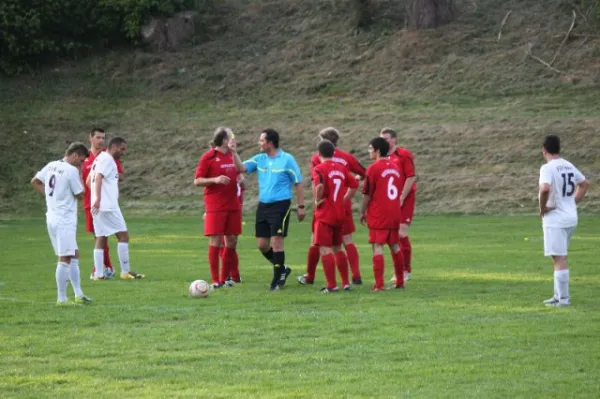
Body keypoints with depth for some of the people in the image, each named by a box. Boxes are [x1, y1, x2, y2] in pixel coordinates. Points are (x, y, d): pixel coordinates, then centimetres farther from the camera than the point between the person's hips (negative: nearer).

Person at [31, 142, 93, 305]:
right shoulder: (71, 170, -15)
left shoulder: (51, 166, 9)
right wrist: (79, 174, -2)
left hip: (52, 217, 9)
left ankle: (78, 294, 16)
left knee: (74, 255, 14)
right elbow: (80, 195, -8)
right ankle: (61, 299, -4)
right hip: (65, 220, -9)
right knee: (65, 258, -5)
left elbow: (35, 181, 19)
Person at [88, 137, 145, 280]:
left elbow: (88, 181, 26)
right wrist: (97, 198, -33)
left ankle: (98, 274, 4)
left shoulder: (99, 158, 20)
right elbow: (98, 177, -23)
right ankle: (125, 271, -5)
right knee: (123, 235, -5)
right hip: (108, 206, -10)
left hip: (98, 207, 10)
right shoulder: (107, 160, -9)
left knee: (100, 239, 8)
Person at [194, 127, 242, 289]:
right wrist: (215, 180, -20)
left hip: (232, 206, 7)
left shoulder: (232, 156, 12)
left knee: (232, 241, 7)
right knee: (215, 241, -7)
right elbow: (197, 181, -6)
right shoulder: (208, 157, -6)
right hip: (215, 207, -6)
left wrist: (240, 179, 4)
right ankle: (216, 280, -3)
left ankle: (225, 277, 16)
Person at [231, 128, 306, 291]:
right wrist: (234, 152, -12)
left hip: (280, 205, -6)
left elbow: (298, 183, -4)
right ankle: (282, 269, 26)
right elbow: (241, 168, 2)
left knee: (276, 242, -9)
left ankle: (277, 279, 1)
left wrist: (301, 206, -6)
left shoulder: (287, 159, -7)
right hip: (263, 205, 6)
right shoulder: (259, 159, 9)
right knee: (262, 244, 6)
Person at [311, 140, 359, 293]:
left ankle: (331, 285, -7)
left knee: (325, 249, -4)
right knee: (337, 248, 18)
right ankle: (346, 283, 18)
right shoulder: (341, 168, 9)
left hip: (325, 215, -7)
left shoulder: (319, 169, -11)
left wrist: (317, 200, -15)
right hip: (340, 214, 7)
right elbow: (354, 185, 14)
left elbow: (319, 185, -30)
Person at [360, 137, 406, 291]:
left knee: (377, 247, -7)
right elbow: (400, 190, 15)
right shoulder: (395, 167, 10)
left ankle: (379, 284, -12)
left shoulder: (374, 168, -10)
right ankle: (400, 282, 21)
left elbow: (367, 193, -9)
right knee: (395, 247, 15)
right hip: (395, 214, 7)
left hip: (378, 215, -7)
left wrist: (363, 212, 2)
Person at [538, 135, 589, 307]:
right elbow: (585, 184, 22)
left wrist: (542, 208, -17)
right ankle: (559, 295, 22)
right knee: (559, 257, 18)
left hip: (555, 219, -8)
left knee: (559, 258, -4)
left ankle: (563, 298, -3)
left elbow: (545, 189, -32)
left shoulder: (548, 168, -16)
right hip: (571, 217, 8)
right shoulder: (569, 166, 10)